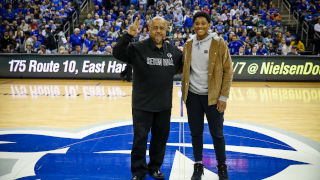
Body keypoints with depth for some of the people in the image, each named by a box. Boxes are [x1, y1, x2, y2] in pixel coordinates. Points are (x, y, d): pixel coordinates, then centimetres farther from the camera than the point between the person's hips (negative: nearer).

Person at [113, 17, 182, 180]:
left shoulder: (173, 51, 7)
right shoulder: (138, 48, -7)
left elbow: (181, 66, 21)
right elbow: (117, 53, -20)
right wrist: (128, 36, -31)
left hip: (164, 105, 4)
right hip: (142, 105, -4)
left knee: (160, 137, 14)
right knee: (140, 138, 3)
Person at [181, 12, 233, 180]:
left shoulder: (219, 44, -5)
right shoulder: (188, 45, 7)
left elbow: (228, 71, -6)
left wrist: (223, 97, -10)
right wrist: (184, 92, 3)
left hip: (212, 96, -3)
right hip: (193, 95, 3)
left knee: (217, 133, 5)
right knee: (196, 132, 11)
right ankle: (198, 165, 26)